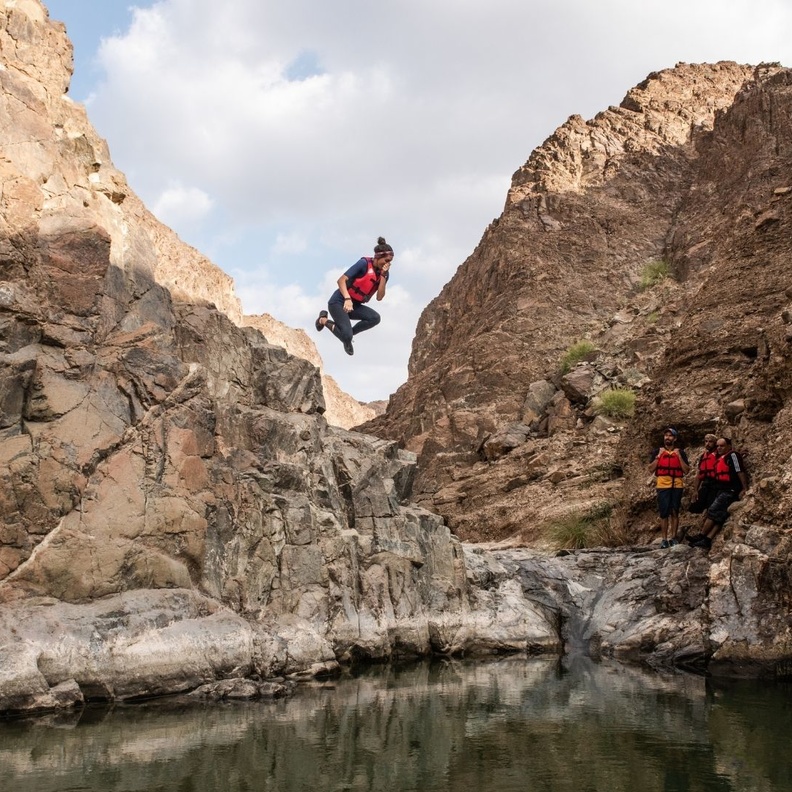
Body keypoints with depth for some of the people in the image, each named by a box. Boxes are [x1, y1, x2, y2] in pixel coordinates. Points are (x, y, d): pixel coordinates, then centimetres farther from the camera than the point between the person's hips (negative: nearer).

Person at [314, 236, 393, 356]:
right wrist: (347, 299, -33)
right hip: (339, 302, -6)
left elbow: (379, 297, -7)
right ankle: (324, 320, 6)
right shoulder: (364, 263, -15)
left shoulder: (384, 273, 2)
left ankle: (347, 334, -2)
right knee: (347, 337, -23)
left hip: (354, 305, 6)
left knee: (375, 318, -23)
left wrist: (383, 275, -15)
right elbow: (341, 280, -19)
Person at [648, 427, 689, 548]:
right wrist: (659, 456, -6)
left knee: (674, 512, 2)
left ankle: (673, 538, 8)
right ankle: (664, 539, -2)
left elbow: (686, 470, 2)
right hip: (662, 485, -1)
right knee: (664, 512, -5)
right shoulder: (657, 452, 9)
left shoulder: (681, 453, 10)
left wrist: (679, 456, -7)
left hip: (677, 485, 1)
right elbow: (651, 469, 2)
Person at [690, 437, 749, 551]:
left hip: (730, 491, -9)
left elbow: (740, 472, -15)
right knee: (718, 517, 1)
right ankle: (707, 541, -5)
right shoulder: (720, 458, 18)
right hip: (722, 491, 9)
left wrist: (744, 489, -19)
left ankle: (701, 538, -5)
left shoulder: (732, 455, -9)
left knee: (712, 512, -10)